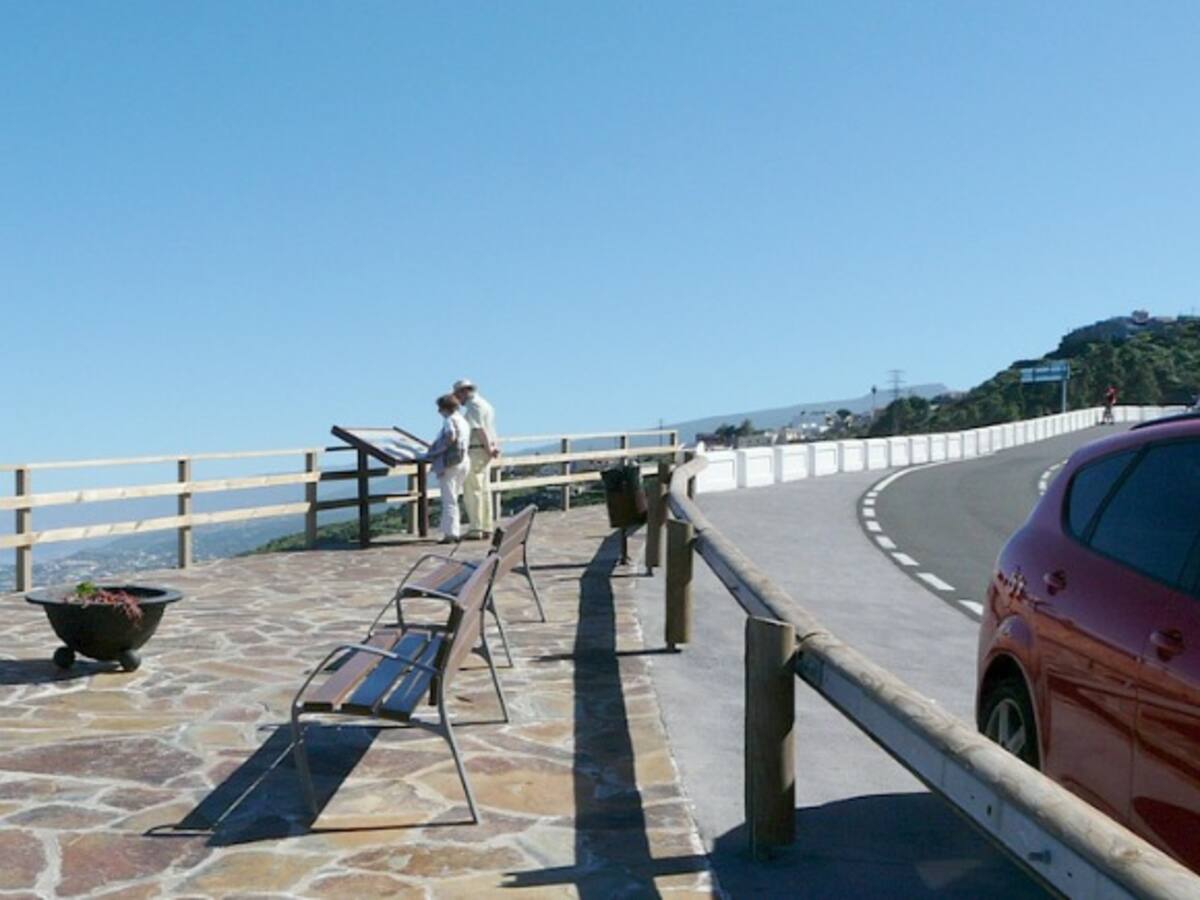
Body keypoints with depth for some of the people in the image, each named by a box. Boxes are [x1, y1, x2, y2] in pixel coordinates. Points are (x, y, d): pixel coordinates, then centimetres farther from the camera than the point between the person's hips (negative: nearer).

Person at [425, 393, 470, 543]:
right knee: (453, 499, 17)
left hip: (449, 463, -9)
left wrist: (431, 454, -16)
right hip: (463, 462, 9)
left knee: (449, 500, -5)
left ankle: (450, 533, -5)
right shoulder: (463, 421, 16)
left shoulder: (450, 420, -9)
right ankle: (456, 532, 17)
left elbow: (450, 437, -24)